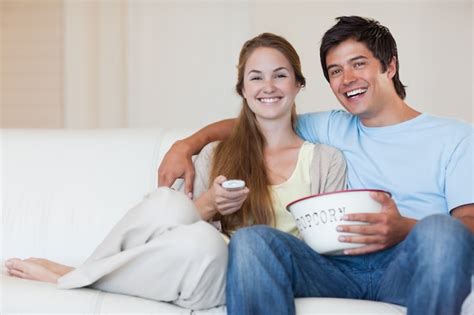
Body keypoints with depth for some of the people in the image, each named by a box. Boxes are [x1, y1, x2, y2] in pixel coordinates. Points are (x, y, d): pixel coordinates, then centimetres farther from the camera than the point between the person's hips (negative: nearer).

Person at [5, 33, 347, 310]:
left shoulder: (327, 160, 11)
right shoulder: (214, 155, 17)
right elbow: (179, 220, 12)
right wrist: (208, 205, -9)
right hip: (207, 263, 1)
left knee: (202, 239, -36)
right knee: (169, 202, -33)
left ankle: (70, 278, -14)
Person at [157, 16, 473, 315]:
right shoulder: (335, 128, 26)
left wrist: (404, 230, -20)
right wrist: (188, 144, 13)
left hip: (411, 267, -2)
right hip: (341, 267, 3)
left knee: (440, 228, -37)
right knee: (250, 239, -26)